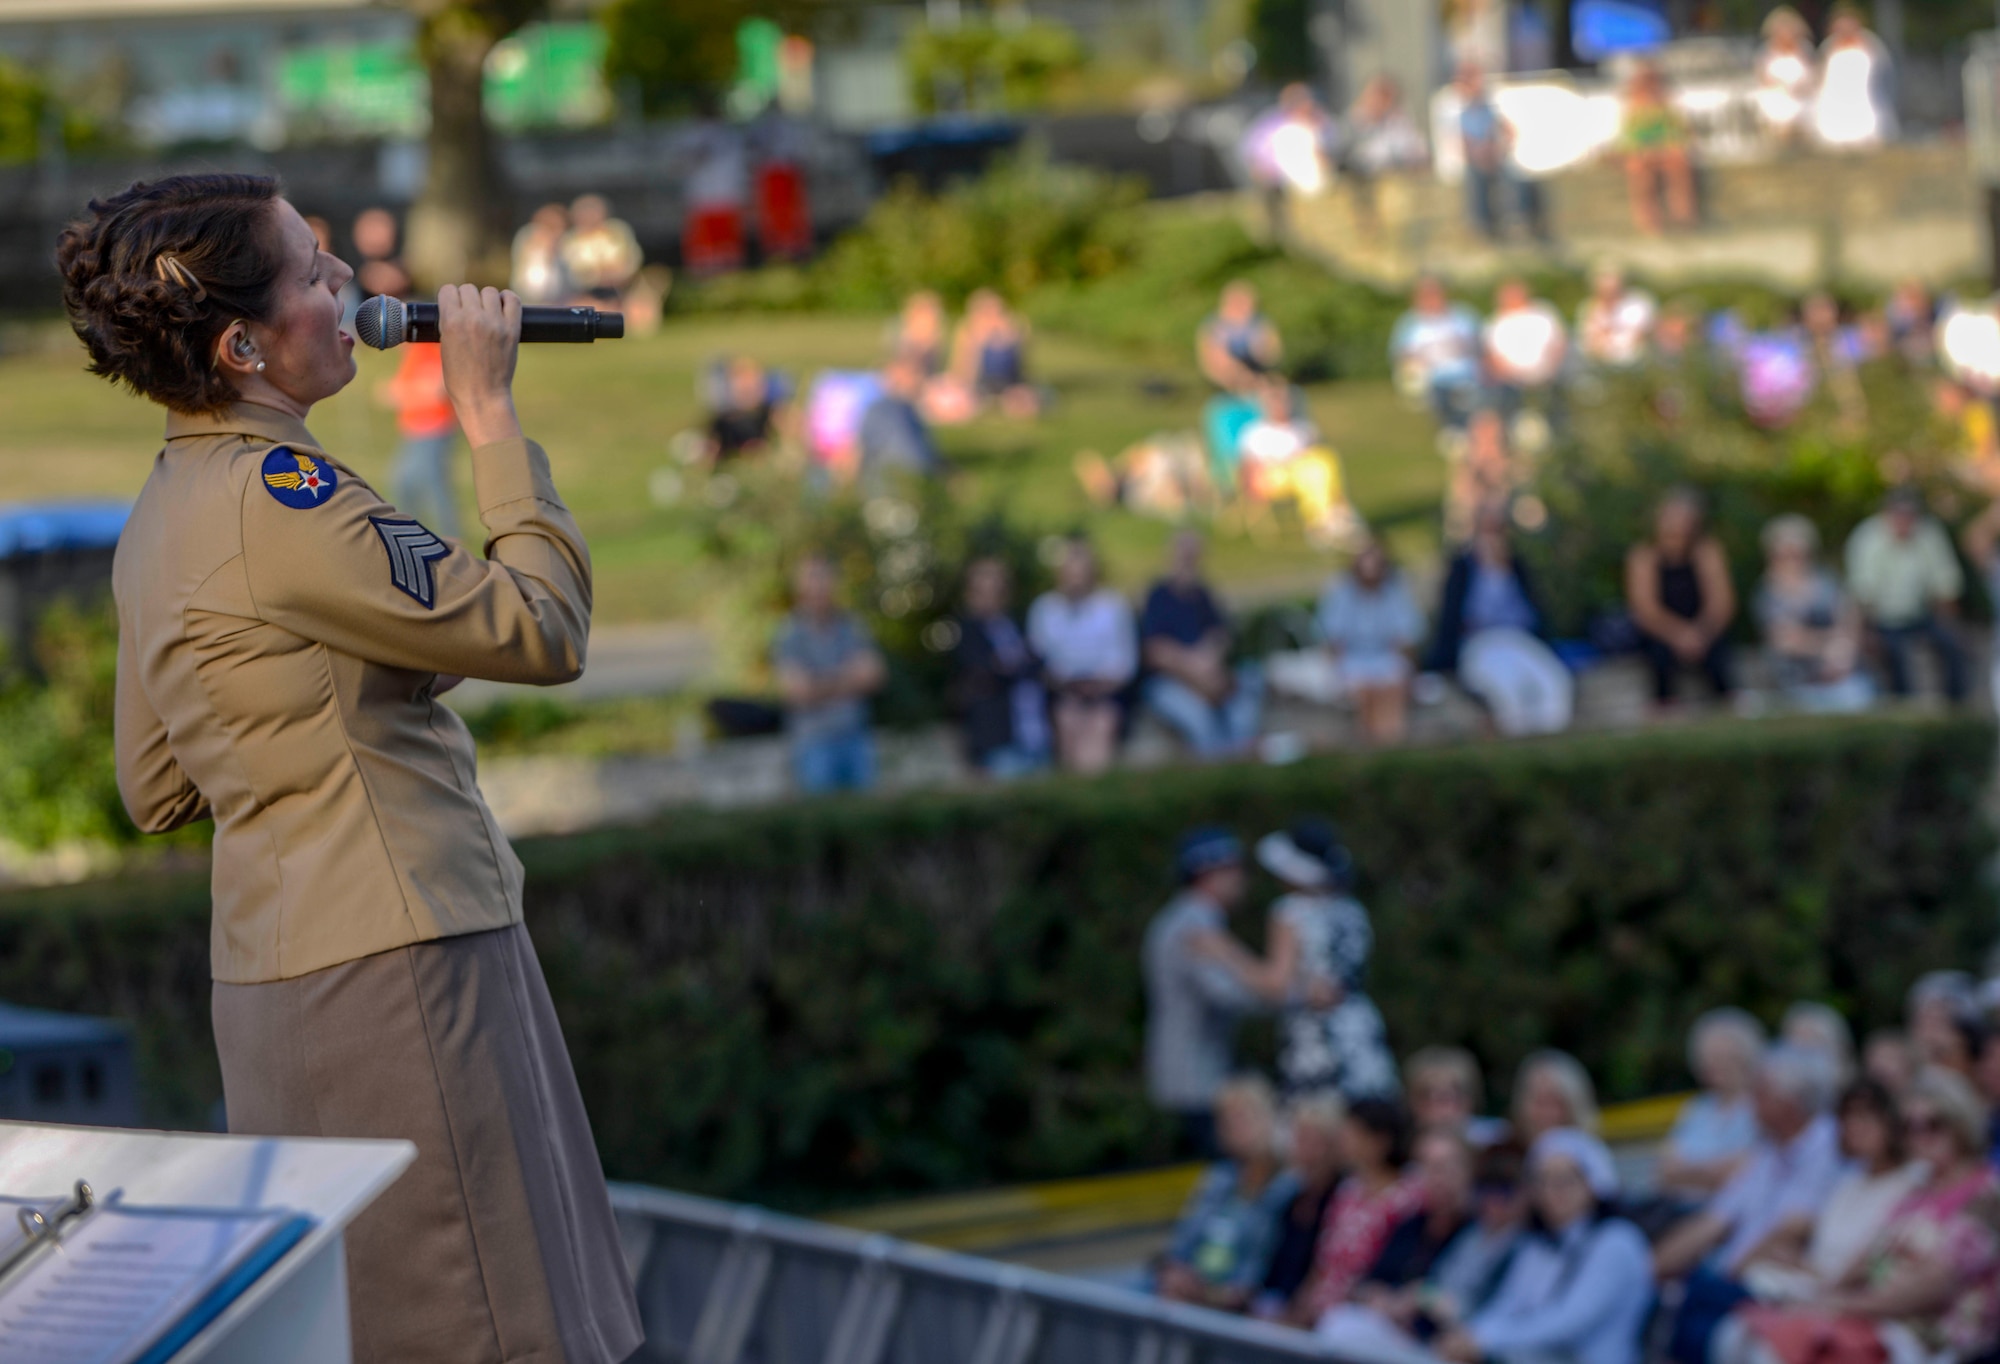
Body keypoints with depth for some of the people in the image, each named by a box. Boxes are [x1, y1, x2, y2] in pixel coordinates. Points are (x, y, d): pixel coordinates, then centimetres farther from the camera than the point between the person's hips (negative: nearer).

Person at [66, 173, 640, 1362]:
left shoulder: (161, 519, 12)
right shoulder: (275, 497, -18)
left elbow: (159, 793, 19)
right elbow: (539, 630, -15)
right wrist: (491, 416, -7)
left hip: (274, 974, 10)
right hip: (394, 962, -10)